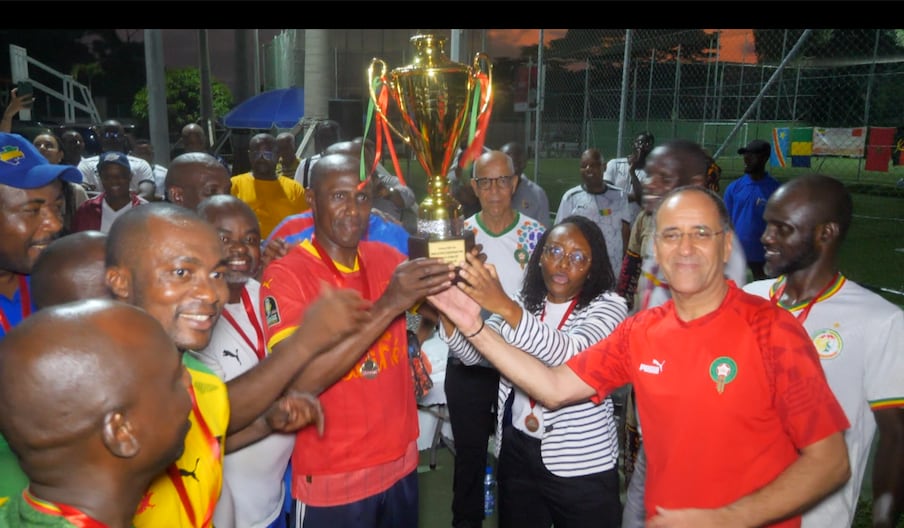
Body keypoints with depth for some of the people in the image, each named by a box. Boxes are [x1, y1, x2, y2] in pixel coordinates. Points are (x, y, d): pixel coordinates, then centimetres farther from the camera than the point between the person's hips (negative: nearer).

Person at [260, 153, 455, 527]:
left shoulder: (388, 258, 0)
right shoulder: (285, 274, -15)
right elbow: (298, 383, -26)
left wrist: (449, 281, -18)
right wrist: (388, 305, -32)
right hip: (332, 478, -4)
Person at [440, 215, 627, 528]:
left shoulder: (608, 307, -8)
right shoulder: (522, 303, 6)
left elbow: (570, 352, -28)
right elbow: (472, 353, -2)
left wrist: (507, 308, -40)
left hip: (581, 465, -4)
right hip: (517, 451, 4)